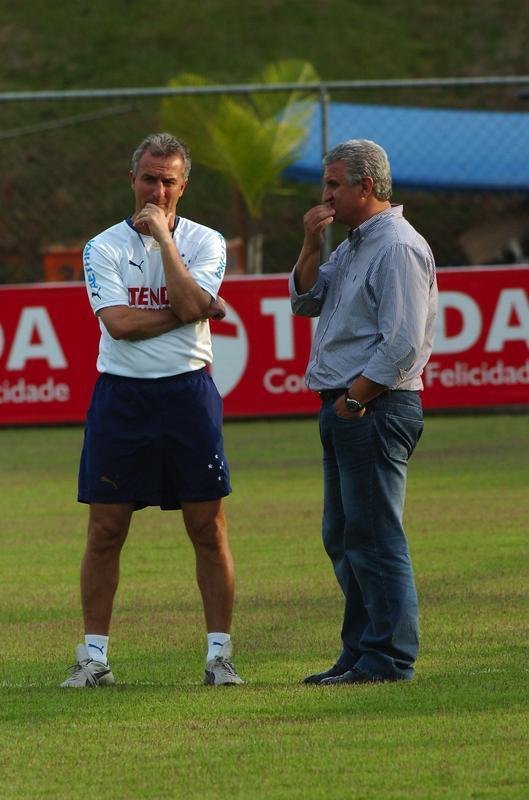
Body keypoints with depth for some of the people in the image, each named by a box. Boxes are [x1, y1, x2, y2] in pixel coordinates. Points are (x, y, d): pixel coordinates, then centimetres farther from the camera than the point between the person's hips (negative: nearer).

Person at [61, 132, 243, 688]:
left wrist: (163, 237, -10)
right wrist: (189, 312, -8)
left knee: (208, 529, -1)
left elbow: (191, 302, -13)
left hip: (188, 392, 0)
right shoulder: (104, 247, 4)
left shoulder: (205, 242, 6)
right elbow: (118, 322, -10)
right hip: (120, 393, 0)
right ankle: (94, 657, 9)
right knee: (105, 532, 1)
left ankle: (219, 654, 5)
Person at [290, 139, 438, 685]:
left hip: (377, 408, -10)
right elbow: (305, 301, 18)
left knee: (374, 536, -9)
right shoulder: (353, 246, 18)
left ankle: (388, 658, -7)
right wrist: (311, 247, 4)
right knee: (343, 537, 12)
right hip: (346, 410, 10)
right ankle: (360, 653, 18)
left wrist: (353, 399, -16)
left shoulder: (398, 247, -13)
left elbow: (402, 344, -19)